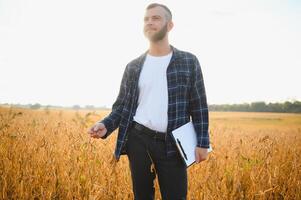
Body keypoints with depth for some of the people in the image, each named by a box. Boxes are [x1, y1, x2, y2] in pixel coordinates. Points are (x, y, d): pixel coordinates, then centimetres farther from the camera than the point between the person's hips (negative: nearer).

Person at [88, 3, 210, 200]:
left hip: (172, 144, -2)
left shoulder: (189, 62, 3)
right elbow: (122, 105, 10)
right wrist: (106, 125, -9)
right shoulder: (133, 66, 8)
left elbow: (199, 107, 3)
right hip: (138, 139, 2)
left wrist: (202, 142, -4)